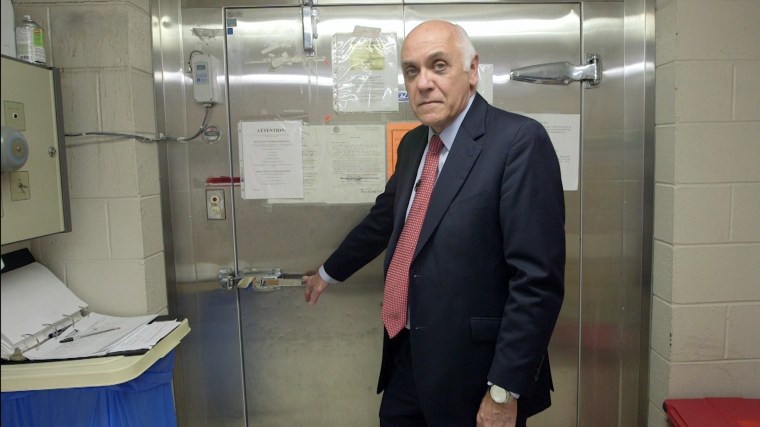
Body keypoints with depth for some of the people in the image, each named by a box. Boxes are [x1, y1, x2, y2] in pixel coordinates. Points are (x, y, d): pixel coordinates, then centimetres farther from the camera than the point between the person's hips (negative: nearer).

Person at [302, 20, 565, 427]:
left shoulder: (519, 140, -16)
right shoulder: (413, 143, 7)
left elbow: (538, 280, -20)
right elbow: (383, 219, 20)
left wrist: (504, 390, -19)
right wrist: (328, 273, 31)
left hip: (473, 371, -7)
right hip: (407, 354, 7)